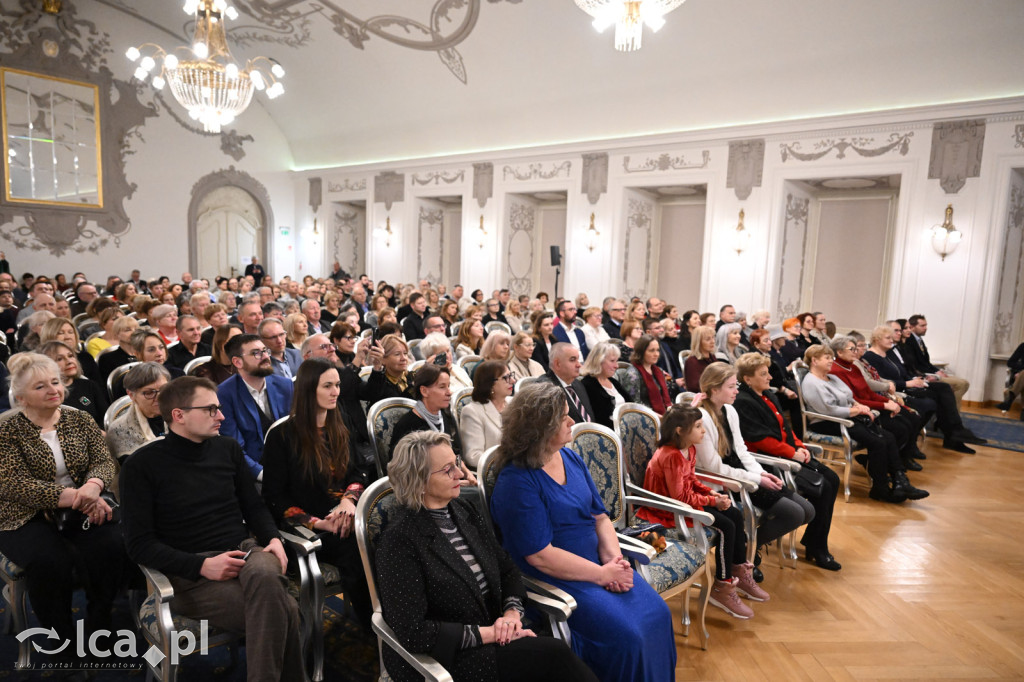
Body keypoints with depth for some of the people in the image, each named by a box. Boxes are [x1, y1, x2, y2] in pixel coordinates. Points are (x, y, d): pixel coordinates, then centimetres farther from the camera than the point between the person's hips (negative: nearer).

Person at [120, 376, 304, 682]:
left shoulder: (228, 448, 10)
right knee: (283, 610, -30)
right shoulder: (142, 465, -3)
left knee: (264, 575, -35)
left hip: (245, 551, 4)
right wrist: (202, 565, -19)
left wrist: (273, 538, -4)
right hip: (190, 574, -4)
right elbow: (139, 543, -7)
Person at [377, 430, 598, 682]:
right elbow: (412, 632, -20)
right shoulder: (399, 540, -16)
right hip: (442, 660, -6)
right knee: (554, 655, -23)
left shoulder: (464, 512, 7)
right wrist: (488, 633, -18)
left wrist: (512, 612, -7)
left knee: (554, 654, -21)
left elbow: (507, 568, 13)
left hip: (494, 638, 6)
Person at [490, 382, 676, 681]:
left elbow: (600, 516, 10)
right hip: (555, 578, -7)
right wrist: (602, 575, -17)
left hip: (597, 563, 7)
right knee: (625, 635, -19)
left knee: (658, 614, -7)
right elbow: (540, 556, -20)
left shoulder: (571, 459, 6)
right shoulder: (516, 481, -19)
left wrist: (614, 557, -8)